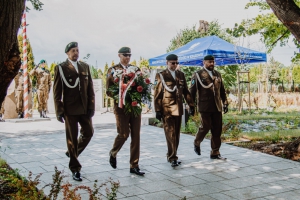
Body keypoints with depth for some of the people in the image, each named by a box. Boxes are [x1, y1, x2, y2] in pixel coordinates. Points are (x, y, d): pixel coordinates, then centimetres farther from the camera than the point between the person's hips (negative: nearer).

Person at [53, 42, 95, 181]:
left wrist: (91, 107, 2)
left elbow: (90, 88, 10)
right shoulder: (60, 68, -1)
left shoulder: (85, 67, 12)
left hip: (85, 108, 4)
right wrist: (59, 111, -10)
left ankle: (72, 152, 35)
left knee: (88, 133, 8)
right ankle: (75, 169, 14)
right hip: (70, 109, -4)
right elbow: (57, 92, -4)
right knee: (72, 138, 2)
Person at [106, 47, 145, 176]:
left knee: (136, 136, 2)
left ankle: (134, 166, 11)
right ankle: (113, 153, 26)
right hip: (121, 106, -4)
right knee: (124, 134, -6)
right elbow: (109, 92, -2)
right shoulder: (113, 70, 1)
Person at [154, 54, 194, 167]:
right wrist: (158, 110, -9)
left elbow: (186, 91, 17)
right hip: (166, 109, -5)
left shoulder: (181, 75, 14)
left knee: (177, 134, 10)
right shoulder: (161, 76, 0)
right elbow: (157, 94, -3)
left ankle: (172, 155, 21)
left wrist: (191, 104, 9)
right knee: (170, 134, -7)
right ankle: (172, 158, -5)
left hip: (178, 109, 5)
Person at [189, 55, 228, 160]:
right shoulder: (198, 75, -2)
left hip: (217, 107, 5)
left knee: (217, 130, 5)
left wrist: (225, 102, 15)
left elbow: (222, 90, 20)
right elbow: (192, 91, -3)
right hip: (205, 107, -5)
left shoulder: (217, 74, 15)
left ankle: (215, 153, 14)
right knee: (205, 127, -3)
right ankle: (197, 143, 27)